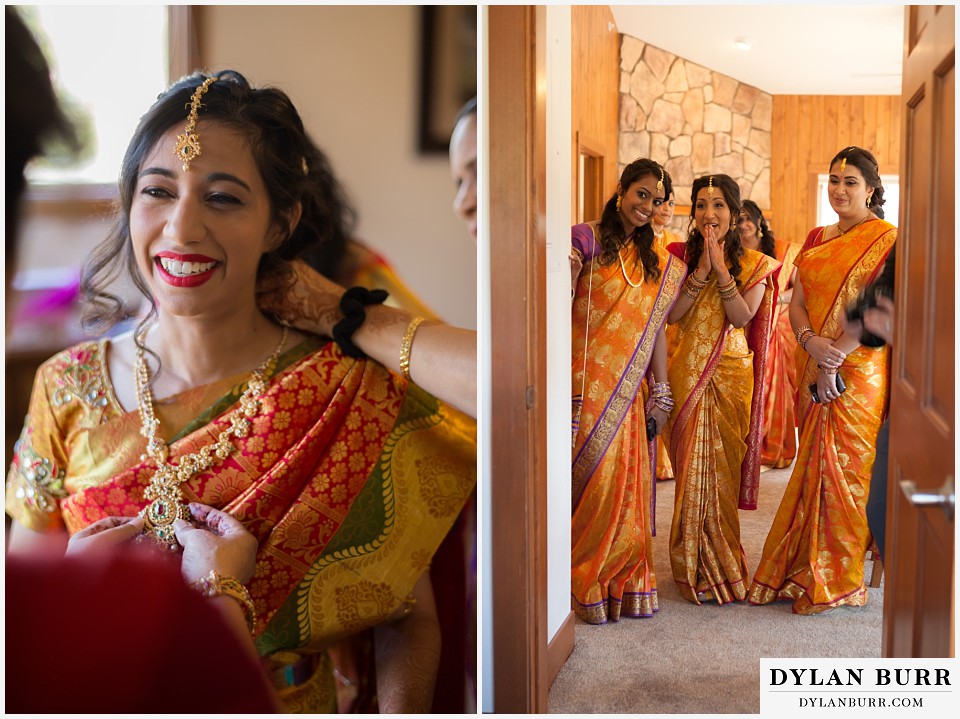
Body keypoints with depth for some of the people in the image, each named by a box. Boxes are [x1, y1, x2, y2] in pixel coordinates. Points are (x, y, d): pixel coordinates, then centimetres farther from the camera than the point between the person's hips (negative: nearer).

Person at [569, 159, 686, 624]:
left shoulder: (657, 263, 15)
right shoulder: (587, 238, -1)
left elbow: (656, 328, 14)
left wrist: (660, 393, 10)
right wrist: (564, 271, -27)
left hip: (629, 391, 5)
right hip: (587, 384, -5)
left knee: (628, 481, 5)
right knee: (591, 478, -3)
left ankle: (624, 582, 16)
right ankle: (583, 583, 10)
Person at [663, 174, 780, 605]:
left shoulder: (754, 265, 5)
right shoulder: (679, 255, 4)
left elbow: (743, 316, -10)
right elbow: (671, 314, -8)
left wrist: (721, 269, -16)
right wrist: (702, 270, -14)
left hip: (733, 376, 1)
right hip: (687, 374, 0)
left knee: (724, 467, 4)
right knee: (692, 468, -1)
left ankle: (720, 564, 20)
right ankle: (697, 569, 11)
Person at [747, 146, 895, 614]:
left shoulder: (885, 239, -4)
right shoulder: (816, 238, 15)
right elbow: (797, 302, 9)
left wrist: (836, 359, -18)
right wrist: (812, 342, -11)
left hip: (859, 370, -5)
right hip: (815, 368, 6)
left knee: (843, 465, -3)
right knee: (815, 464, 9)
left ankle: (837, 579, 8)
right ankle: (803, 567, 17)